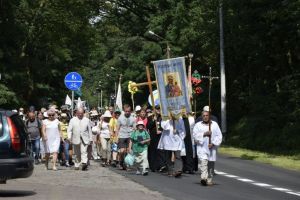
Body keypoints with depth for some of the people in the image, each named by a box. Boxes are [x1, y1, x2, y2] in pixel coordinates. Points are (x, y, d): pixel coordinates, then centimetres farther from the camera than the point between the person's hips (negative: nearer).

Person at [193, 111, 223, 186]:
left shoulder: (215, 124, 8)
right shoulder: (198, 125, 8)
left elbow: (219, 136, 3)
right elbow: (195, 135, -2)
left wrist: (213, 143, -10)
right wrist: (204, 134, -13)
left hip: (212, 148, 2)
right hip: (202, 147, -2)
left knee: (211, 164, 5)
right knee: (203, 161, -19)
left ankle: (209, 180, 15)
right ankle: (204, 178, -30)